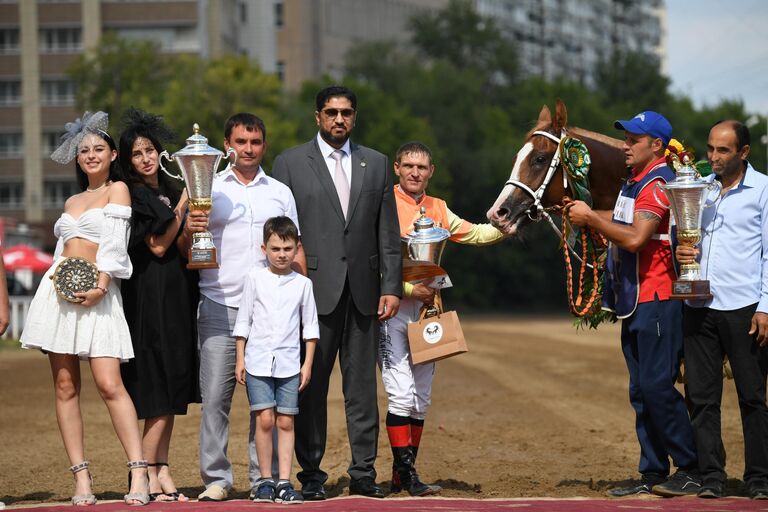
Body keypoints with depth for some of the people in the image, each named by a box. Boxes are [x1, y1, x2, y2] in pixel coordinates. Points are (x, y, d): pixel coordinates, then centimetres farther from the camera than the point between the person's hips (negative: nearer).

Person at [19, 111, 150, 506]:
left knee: (109, 385, -17)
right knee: (65, 386, -1)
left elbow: (114, 245, -6)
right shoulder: (72, 202, 22)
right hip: (59, 292, 6)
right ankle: (81, 478, 0)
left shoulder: (118, 189, 4)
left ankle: (139, 474, -20)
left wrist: (100, 286, -18)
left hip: (98, 293, -6)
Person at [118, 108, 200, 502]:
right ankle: (150, 476, -7)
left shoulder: (170, 193, 16)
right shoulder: (135, 196, -7)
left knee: (173, 393, 6)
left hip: (177, 296, 8)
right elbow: (158, 246, -12)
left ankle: (161, 473, 9)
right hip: (151, 296, -8)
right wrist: (182, 210, -12)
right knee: (162, 394, -10)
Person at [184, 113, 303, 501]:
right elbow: (187, 251, 8)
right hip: (219, 308, -1)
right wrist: (188, 231, -14)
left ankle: (264, 478, 6)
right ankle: (216, 478, 0)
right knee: (215, 396, -5)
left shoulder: (280, 193, 15)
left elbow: (295, 250, 16)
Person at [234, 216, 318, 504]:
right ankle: (265, 480, 2)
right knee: (264, 420, -6)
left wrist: (308, 364, 6)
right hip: (258, 361, -1)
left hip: (289, 363, 1)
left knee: (286, 422, 0)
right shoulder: (255, 279, 4)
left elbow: (310, 326, 10)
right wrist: (240, 359, 4)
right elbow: (243, 321, 7)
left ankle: (284, 482, 2)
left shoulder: (302, 284, 6)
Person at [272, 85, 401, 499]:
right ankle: (311, 473, 5)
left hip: (363, 291, 3)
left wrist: (392, 287, 3)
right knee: (311, 384, -1)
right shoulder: (290, 163, 4)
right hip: (314, 289, -2)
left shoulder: (376, 164, 13)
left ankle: (363, 472, 8)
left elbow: (388, 232, 11)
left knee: (362, 383, 4)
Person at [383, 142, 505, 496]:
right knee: (401, 393, -12)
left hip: (426, 308, 7)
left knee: (421, 396, 8)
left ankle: (403, 474, 15)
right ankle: (406, 473, -10)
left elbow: (474, 234, 16)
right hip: (393, 307, -7)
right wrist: (408, 288, -19)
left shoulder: (438, 210, 13)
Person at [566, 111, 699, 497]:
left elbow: (635, 237, -24)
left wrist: (591, 218, -15)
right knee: (641, 392, 11)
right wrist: (587, 216, 9)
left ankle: (692, 470, -5)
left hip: (657, 301, -10)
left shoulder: (657, 183, -14)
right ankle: (653, 473, 16)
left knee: (657, 387, -12)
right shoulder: (633, 184, 19)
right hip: (635, 302, 10)